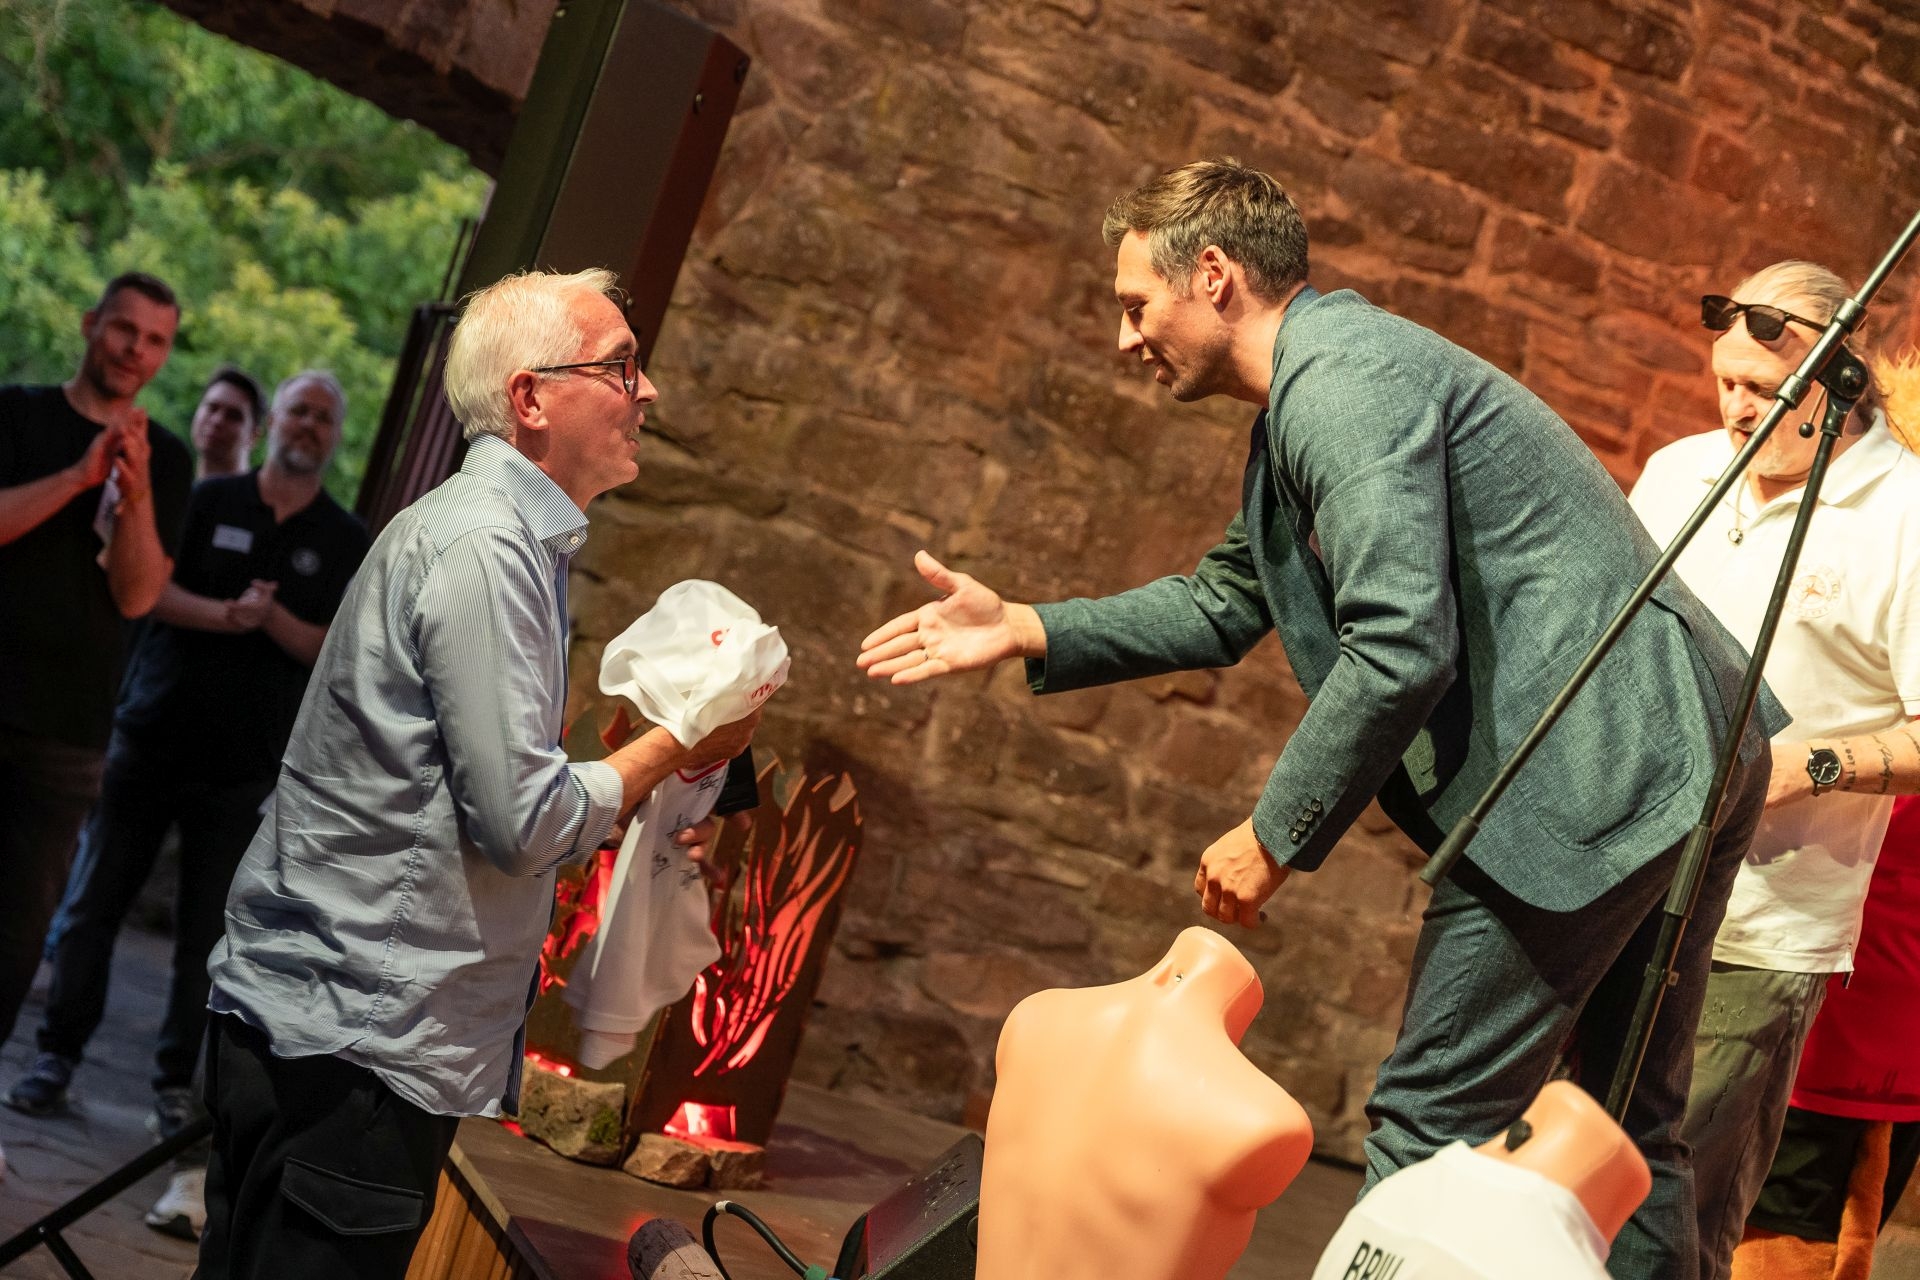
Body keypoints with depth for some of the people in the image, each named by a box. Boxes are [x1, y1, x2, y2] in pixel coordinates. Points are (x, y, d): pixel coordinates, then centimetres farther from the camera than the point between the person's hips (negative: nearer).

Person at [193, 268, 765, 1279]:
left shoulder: (503, 535, 17)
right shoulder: (482, 549, -16)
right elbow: (524, 824, -19)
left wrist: (631, 797, 11)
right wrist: (675, 749, -5)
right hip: (353, 1035, -10)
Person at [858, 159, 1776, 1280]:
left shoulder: (1338, 380, -14)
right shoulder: (1312, 392, 20)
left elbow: (1401, 646, -23)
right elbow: (1225, 605, 27)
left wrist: (1277, 836, -13)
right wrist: (1023, 630, 18)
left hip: (1591, 772, -11)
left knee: (1433, 1128, -5)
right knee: (1629, 1134, 17)